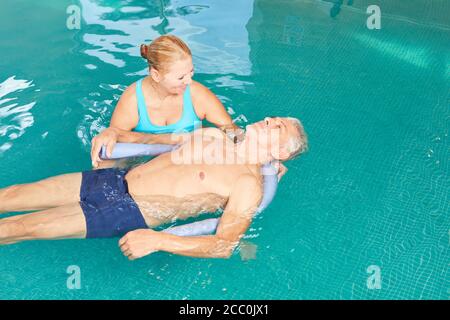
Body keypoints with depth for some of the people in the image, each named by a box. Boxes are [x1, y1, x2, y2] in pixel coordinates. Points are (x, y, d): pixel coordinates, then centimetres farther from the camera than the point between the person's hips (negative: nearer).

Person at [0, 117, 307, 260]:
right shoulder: (213, 135, 10)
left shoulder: (248, 184, -13)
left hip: (131, 213, -6)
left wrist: (157, 240, -34)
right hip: (117, 178, 6)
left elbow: (224, 245, -24)